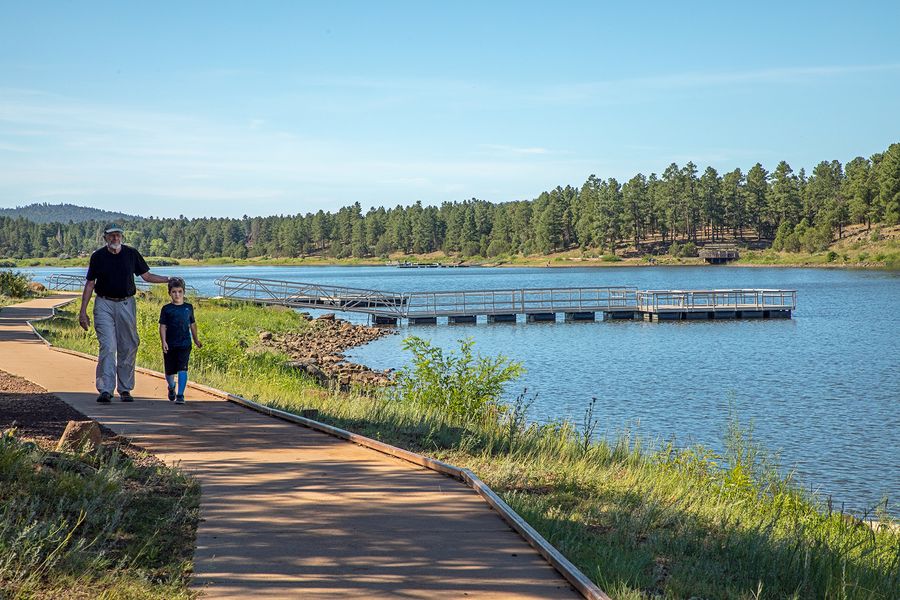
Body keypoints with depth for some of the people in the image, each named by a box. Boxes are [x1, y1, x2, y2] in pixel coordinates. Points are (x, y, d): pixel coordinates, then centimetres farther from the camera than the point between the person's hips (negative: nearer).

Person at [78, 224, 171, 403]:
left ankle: (125, 389, 14)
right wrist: (83, 311, 1)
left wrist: (169, 279, -2)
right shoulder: (98, 256, 0)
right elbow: (90, 284, 4)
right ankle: (105, 390, -15)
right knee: (108, 347, -12)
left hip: (126, 304, 2)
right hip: (104, 304, -2)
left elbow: (146, 275, 11)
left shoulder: (132, 254, 3)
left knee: (128, 348, 4)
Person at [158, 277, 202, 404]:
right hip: (170, 345, 0)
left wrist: (196, 339, 25)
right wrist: (163, 341, -13)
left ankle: (180, 395, -14)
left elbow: (192, 324, 18)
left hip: (184, 344, 0)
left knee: (182, 369, -14)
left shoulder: (188, 307, 7)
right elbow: (162, 326, -2)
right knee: (170, 371, 11)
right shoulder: (166, 309, 1)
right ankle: (171, 388, 41)